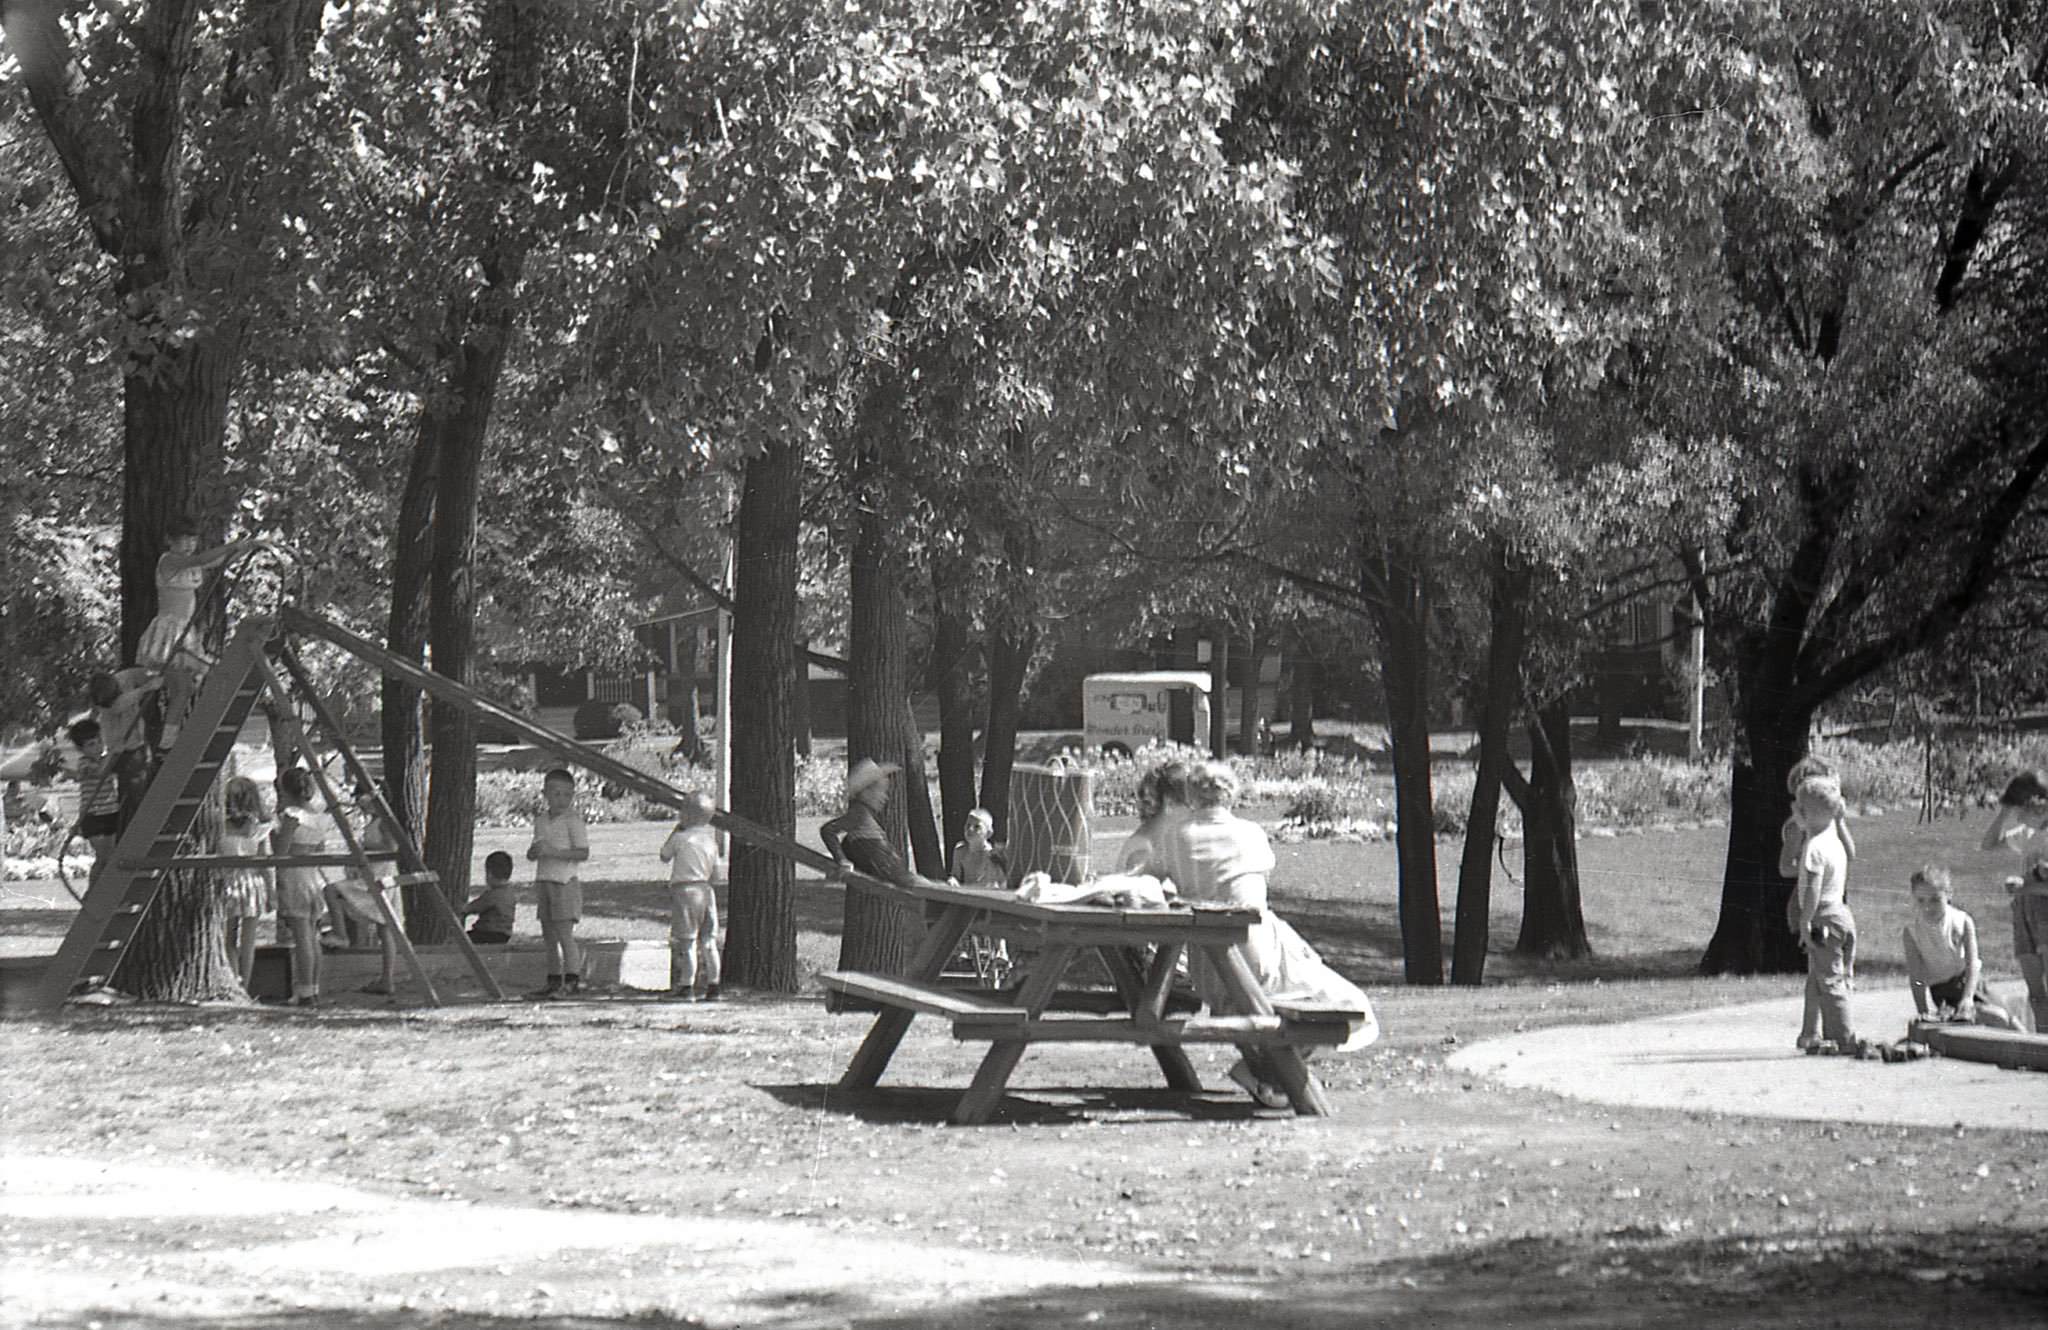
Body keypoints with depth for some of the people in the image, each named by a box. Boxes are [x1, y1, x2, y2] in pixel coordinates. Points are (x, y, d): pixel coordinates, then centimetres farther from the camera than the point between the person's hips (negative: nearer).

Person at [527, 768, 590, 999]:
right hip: (544, 881, 7)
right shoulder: (541, 820, 14)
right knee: (548, 936, 9)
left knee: (564, 933, -10)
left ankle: (572, 981, -8)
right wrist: (535, 851, -5)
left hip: (565, 882, -7)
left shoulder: (573, 820, -7)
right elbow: (532, 854, 19)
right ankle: (554, 981, 15)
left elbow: (583, 852, -13)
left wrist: (554, 851, -21)